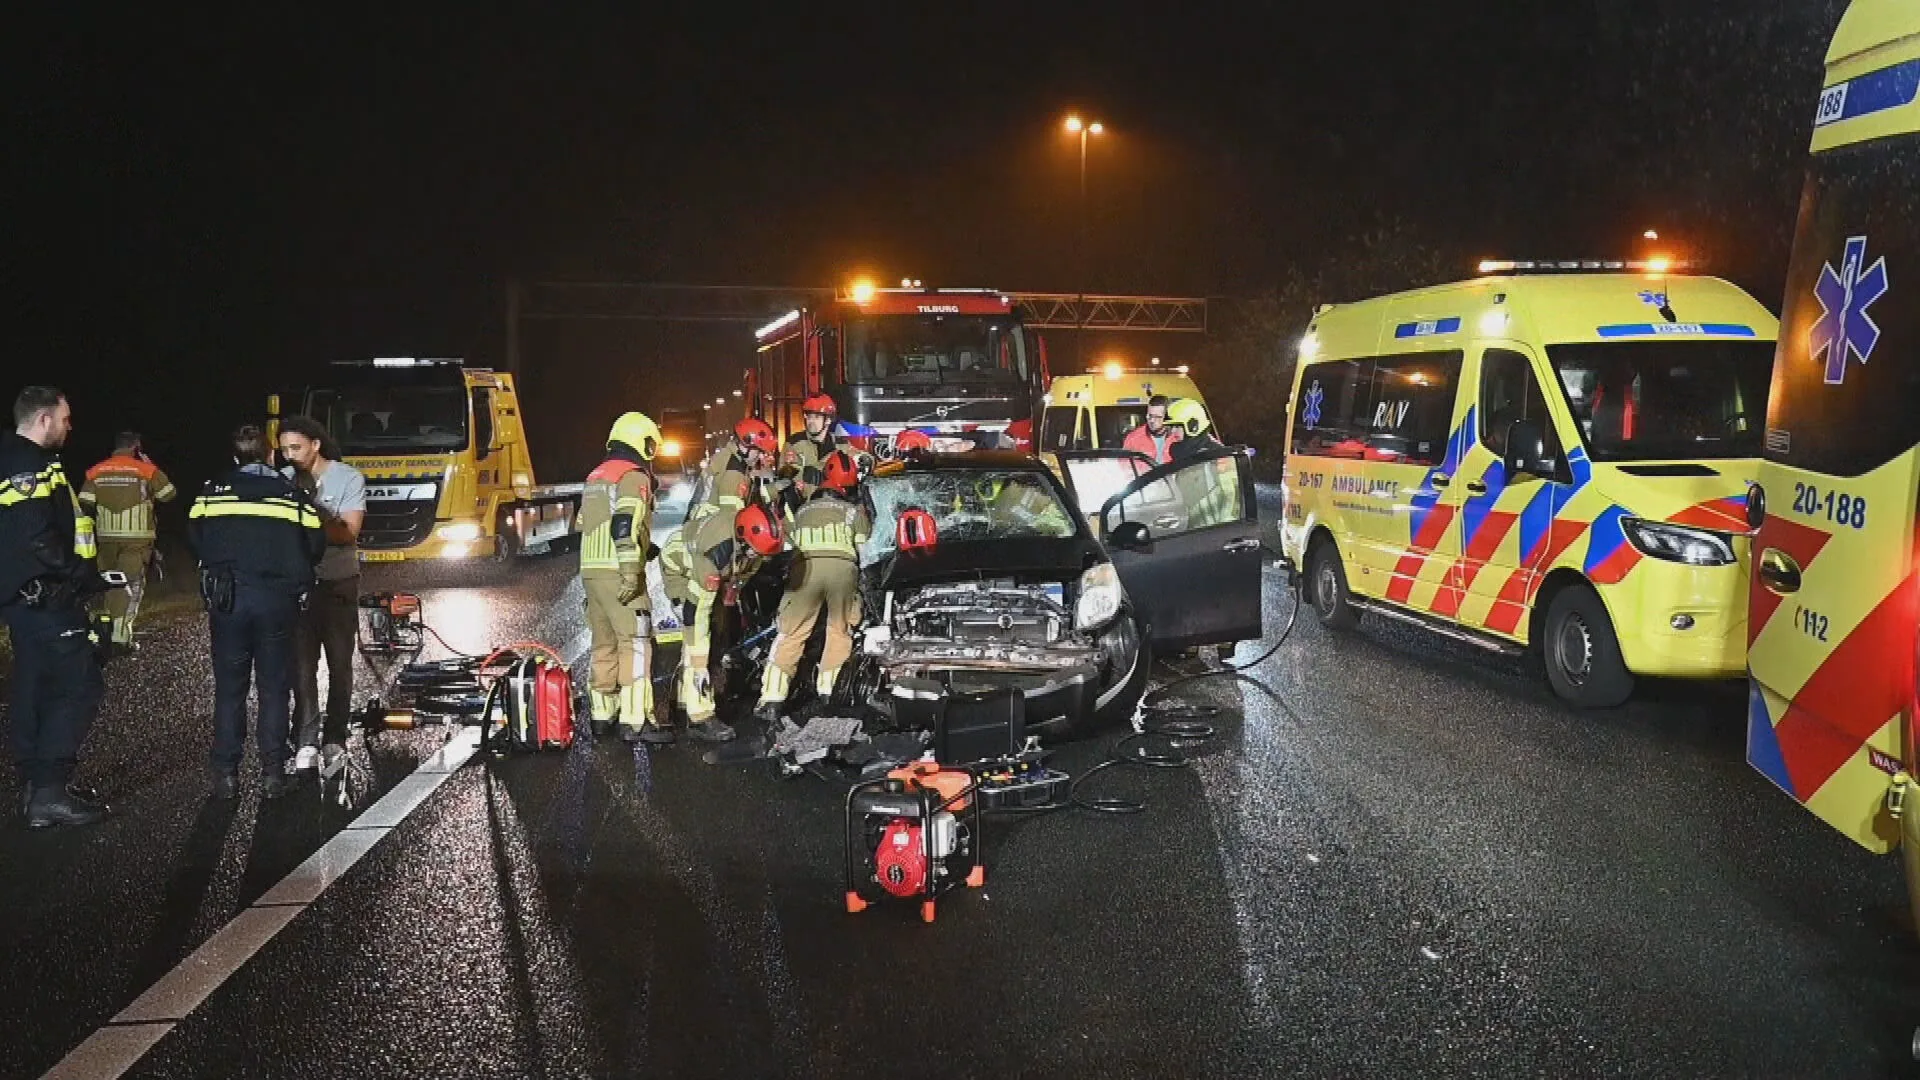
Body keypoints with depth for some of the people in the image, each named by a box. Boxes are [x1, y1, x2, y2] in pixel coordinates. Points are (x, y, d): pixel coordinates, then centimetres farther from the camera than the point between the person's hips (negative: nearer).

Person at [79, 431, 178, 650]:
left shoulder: (96, 472, 3)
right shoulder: (145, 470, -6)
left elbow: (85, 505, 1)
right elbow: (168, 494, 3)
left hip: (106, 537, 4)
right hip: (136, 538, -4)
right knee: (131, 583, -2)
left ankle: (112, 628, 25)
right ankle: (121, 633, -10)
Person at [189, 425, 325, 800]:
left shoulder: (212, 492, 2)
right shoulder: (291, 495, 1)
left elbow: (195, 541, 5)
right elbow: (315, 547, 1)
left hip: (227, 599, 1)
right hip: (277, 600, -1)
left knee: (229, 688, 9)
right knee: (274, 688, 7)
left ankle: (226, 774, 10)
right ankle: (272, 773, 5)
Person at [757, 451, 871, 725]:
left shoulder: (801, 512, 25)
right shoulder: (854, 510, 16)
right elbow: (865, 548, 12)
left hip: (805, 569, 2)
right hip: (842, 568, -2)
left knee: (790, 635, 5)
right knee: (840, 632, 17)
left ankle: (771, 701, -3)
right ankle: (827, 692, 14)